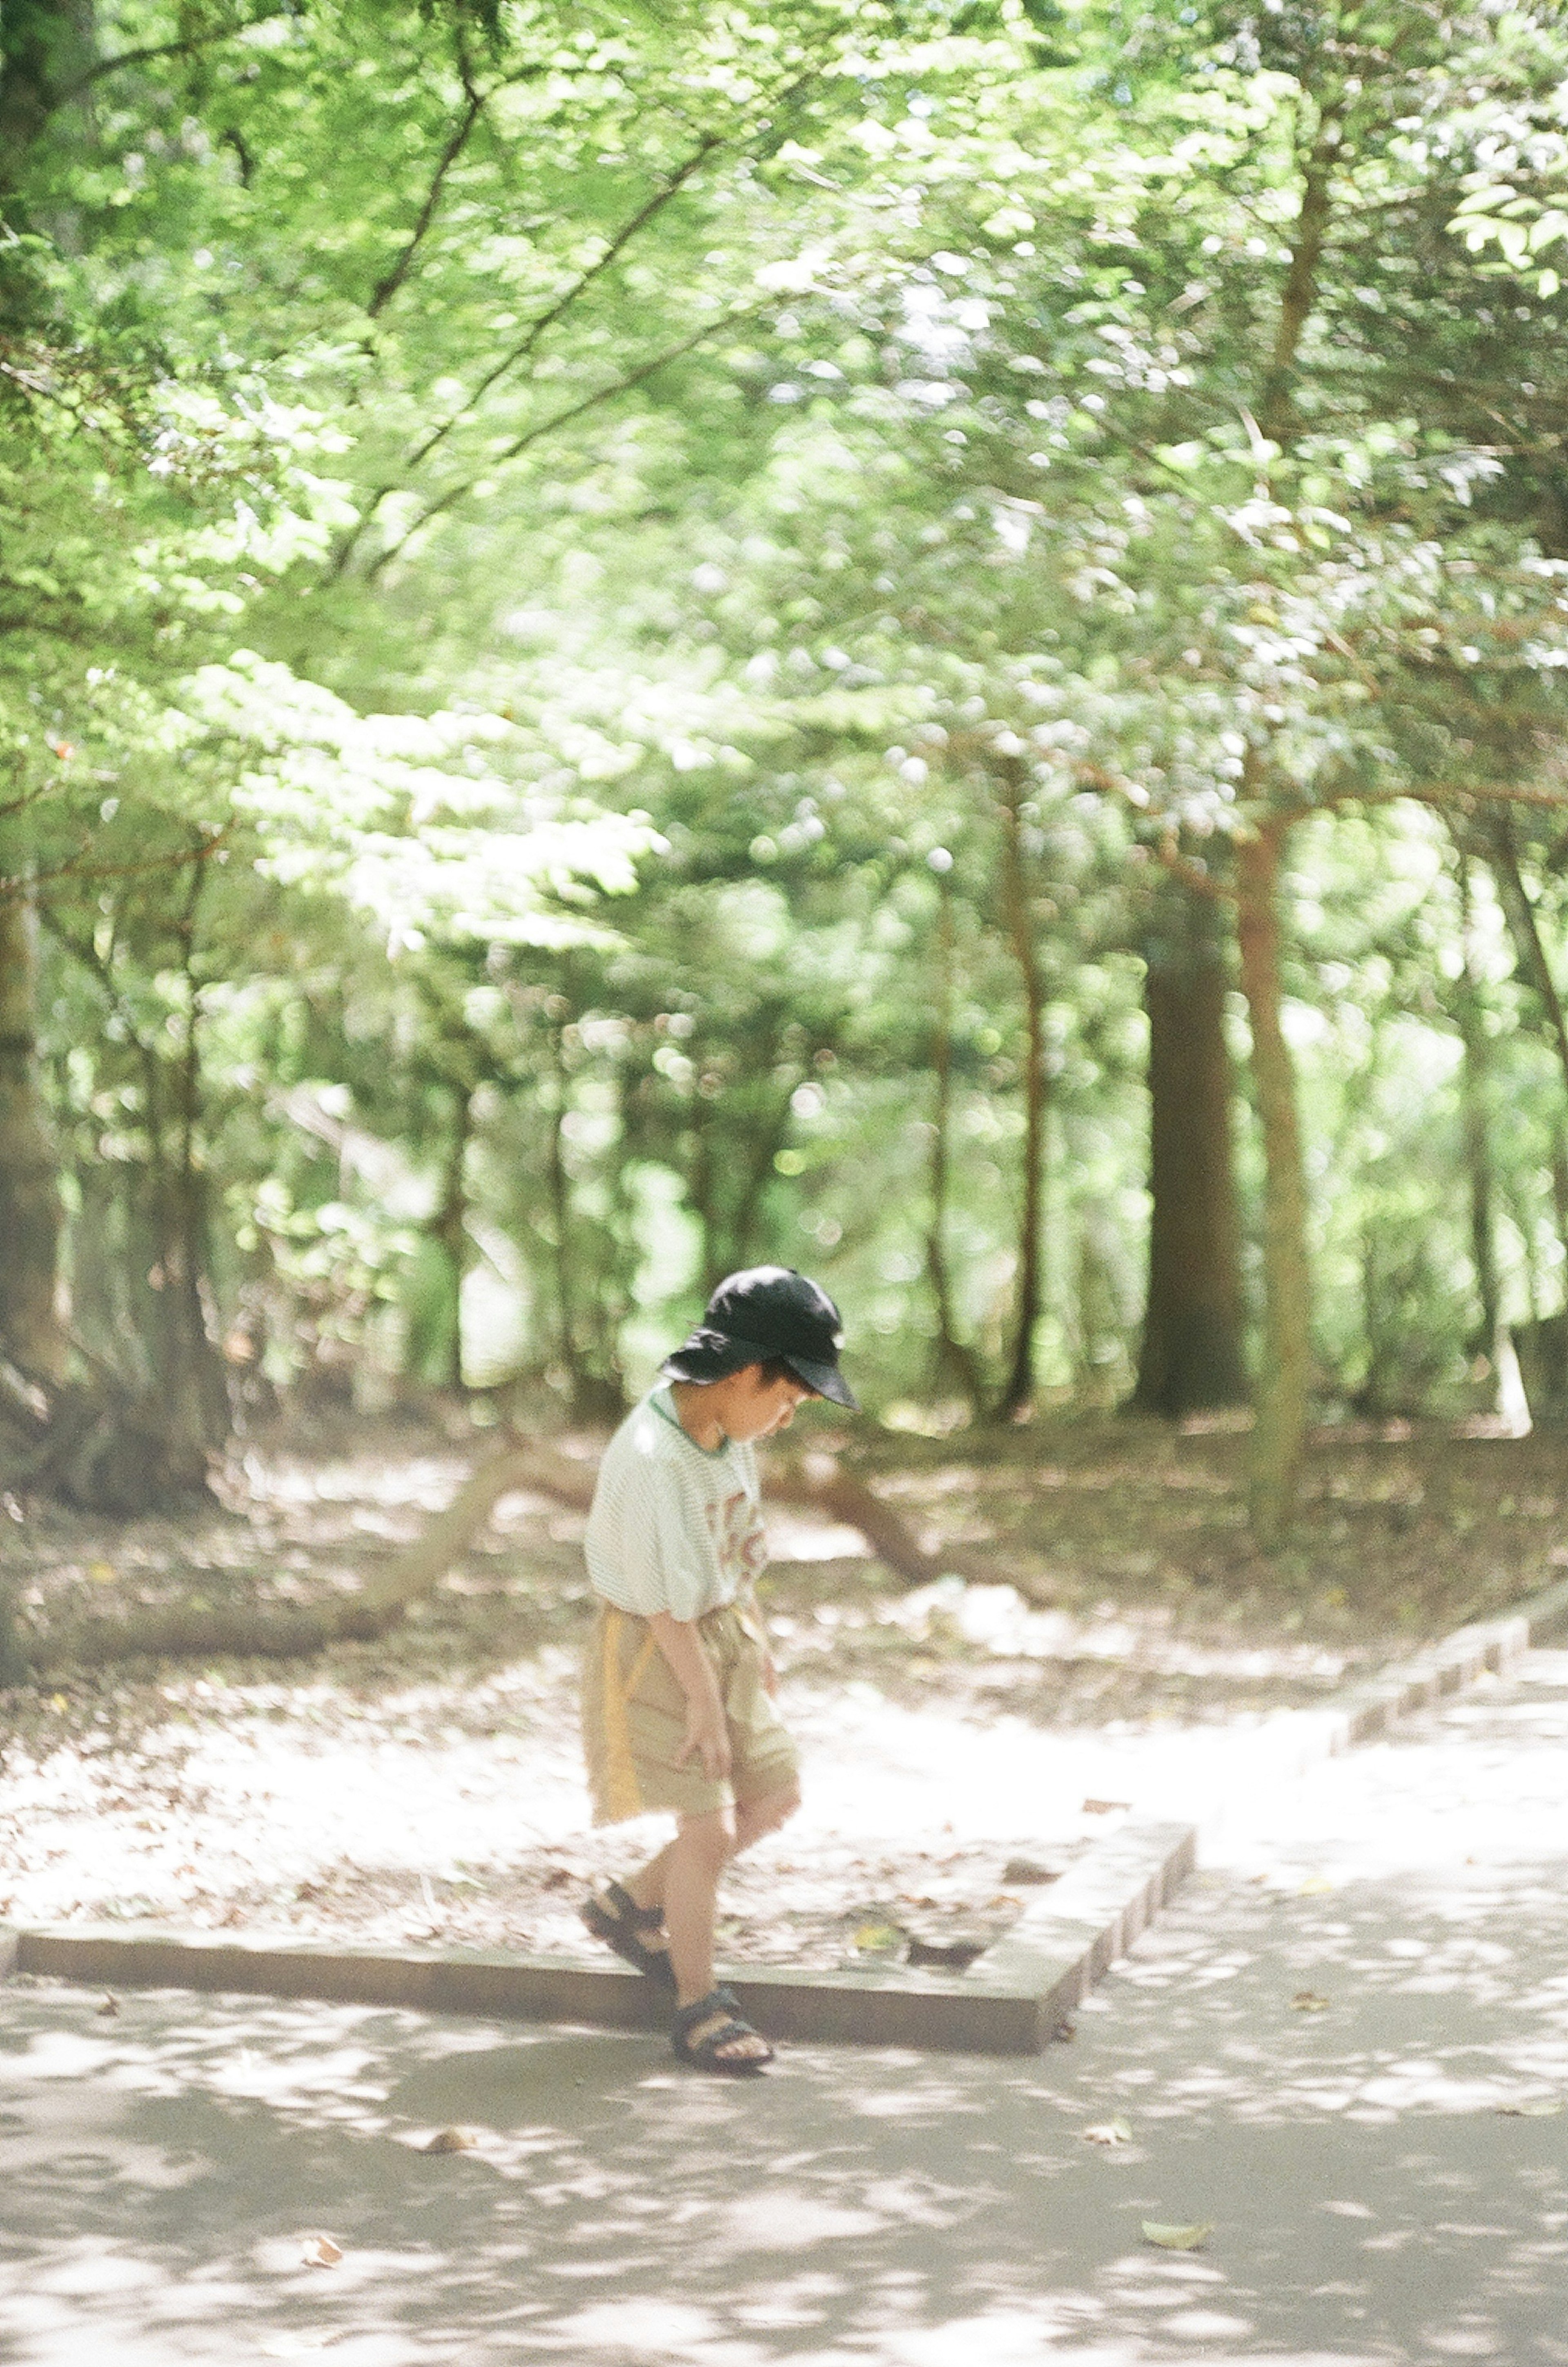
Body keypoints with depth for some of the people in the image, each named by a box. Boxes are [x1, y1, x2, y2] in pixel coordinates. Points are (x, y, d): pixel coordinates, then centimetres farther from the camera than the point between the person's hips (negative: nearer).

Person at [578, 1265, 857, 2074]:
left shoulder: (721, 1425, -3)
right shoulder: (652, 1461, -29)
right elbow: (668, 1604, -22)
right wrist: (705, 1705, -15)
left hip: (723, 1633, 9)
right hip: (657, 1653, -9)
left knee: (773, 1798, 13)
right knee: (710, 1828, -6)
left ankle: (631, 1908, 29)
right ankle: (697, 2006, 12)